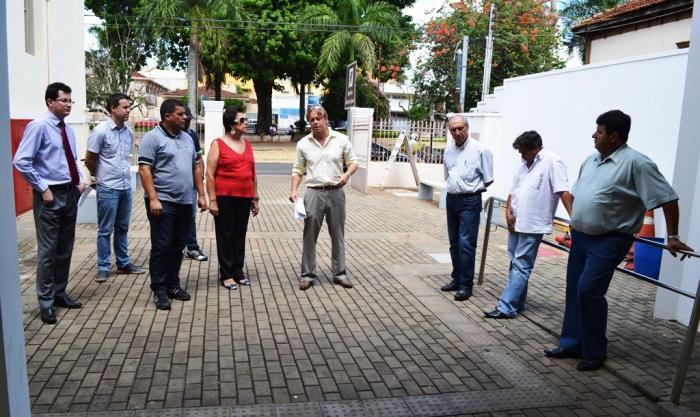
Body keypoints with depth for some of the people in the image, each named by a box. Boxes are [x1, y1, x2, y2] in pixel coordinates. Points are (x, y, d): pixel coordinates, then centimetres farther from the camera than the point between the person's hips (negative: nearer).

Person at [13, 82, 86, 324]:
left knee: (65, 248, 14)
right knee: (48, 250, -2)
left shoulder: (68, 129, 11)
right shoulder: (39, 126, -11)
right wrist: (43, 188, -16)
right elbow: (21, 161, -16)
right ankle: (46, 302, 9)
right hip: (50, 196, -7)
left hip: (70, 193, 7)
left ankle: (60, 293, 27)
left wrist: (80, 180, 8)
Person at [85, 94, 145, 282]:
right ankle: (103, 267, 14)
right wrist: (101, 176, 9)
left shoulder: (129, 132, 6)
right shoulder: (101, 131, -12)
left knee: (122, 228, 15)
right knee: (105, 230, 4)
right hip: (108, 189, -6)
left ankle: (123, 263, 26)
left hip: (126, 187, 6)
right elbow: (89, 160, -3)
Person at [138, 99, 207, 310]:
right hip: (163, 202, -6)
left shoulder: (187, 138, 15)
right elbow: (144, 170, -13)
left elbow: (195, 167, 19)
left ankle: (172, 285, 24)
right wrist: (153, 198, -21)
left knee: (177, 247, 12)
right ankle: (159, 290, 7)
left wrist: (201, 194, 13)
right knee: (161, 247, -1)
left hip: (185, 202, 7)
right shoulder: (152, 138, -6)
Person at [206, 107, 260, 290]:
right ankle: (226, 275, 12)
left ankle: (238, 272, 21)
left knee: (240, 235, 11)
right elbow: (210, 174, -7)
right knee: (225, 236, 3)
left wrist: (255, 198, 13)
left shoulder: (247, 144, 12)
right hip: (225, 198, -5)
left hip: (244, 198, 5)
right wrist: (212, 200, -12)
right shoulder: (218, 144, -4)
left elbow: (253, 174, 15)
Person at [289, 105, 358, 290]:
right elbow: (298, 170, 8)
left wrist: (347, 173, -14)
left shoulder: (341, 139, 0)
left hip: (336, 192, 0)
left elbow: (353, 162, 6)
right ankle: (308, 274, 14)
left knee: (338, 234, 9)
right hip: (314, 192, 0)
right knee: (310, 235, 3)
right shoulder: (303, 143, 3)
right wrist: (293, 190, -4)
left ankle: (339, 273, 21)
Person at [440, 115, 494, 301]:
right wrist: (454, 187, 14)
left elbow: (488, 179, -4)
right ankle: (456, 279, 26)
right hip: (452, 199, 7)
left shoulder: (480, 150, -10)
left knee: (466, 244, -8)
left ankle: (466, 284, 0)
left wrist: (471, 188, 5)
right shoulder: (449, 150, 9)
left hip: (470, 201, -6)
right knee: (454, 243, 13)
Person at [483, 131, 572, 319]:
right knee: (515, 264, 15)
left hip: (532, 226, -9)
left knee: (520, 267, -6)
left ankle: (506, 308, -6)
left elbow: (563, 191, -18)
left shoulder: (552, 162, -9)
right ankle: (517, 302, 27)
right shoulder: (526, 164, 16)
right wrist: (508, 212, 2)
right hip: (515, 223, 9)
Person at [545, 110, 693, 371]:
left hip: (608, 241, -8)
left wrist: (672, 237, -12)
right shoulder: (591, 160, 10)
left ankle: (595, 352, 5)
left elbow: (668, 199, -13)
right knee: (574, 291, 10)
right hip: (580, 236, 8)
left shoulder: (636, 163, -14)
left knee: (589, 291, -13)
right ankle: (571, 344, 22)